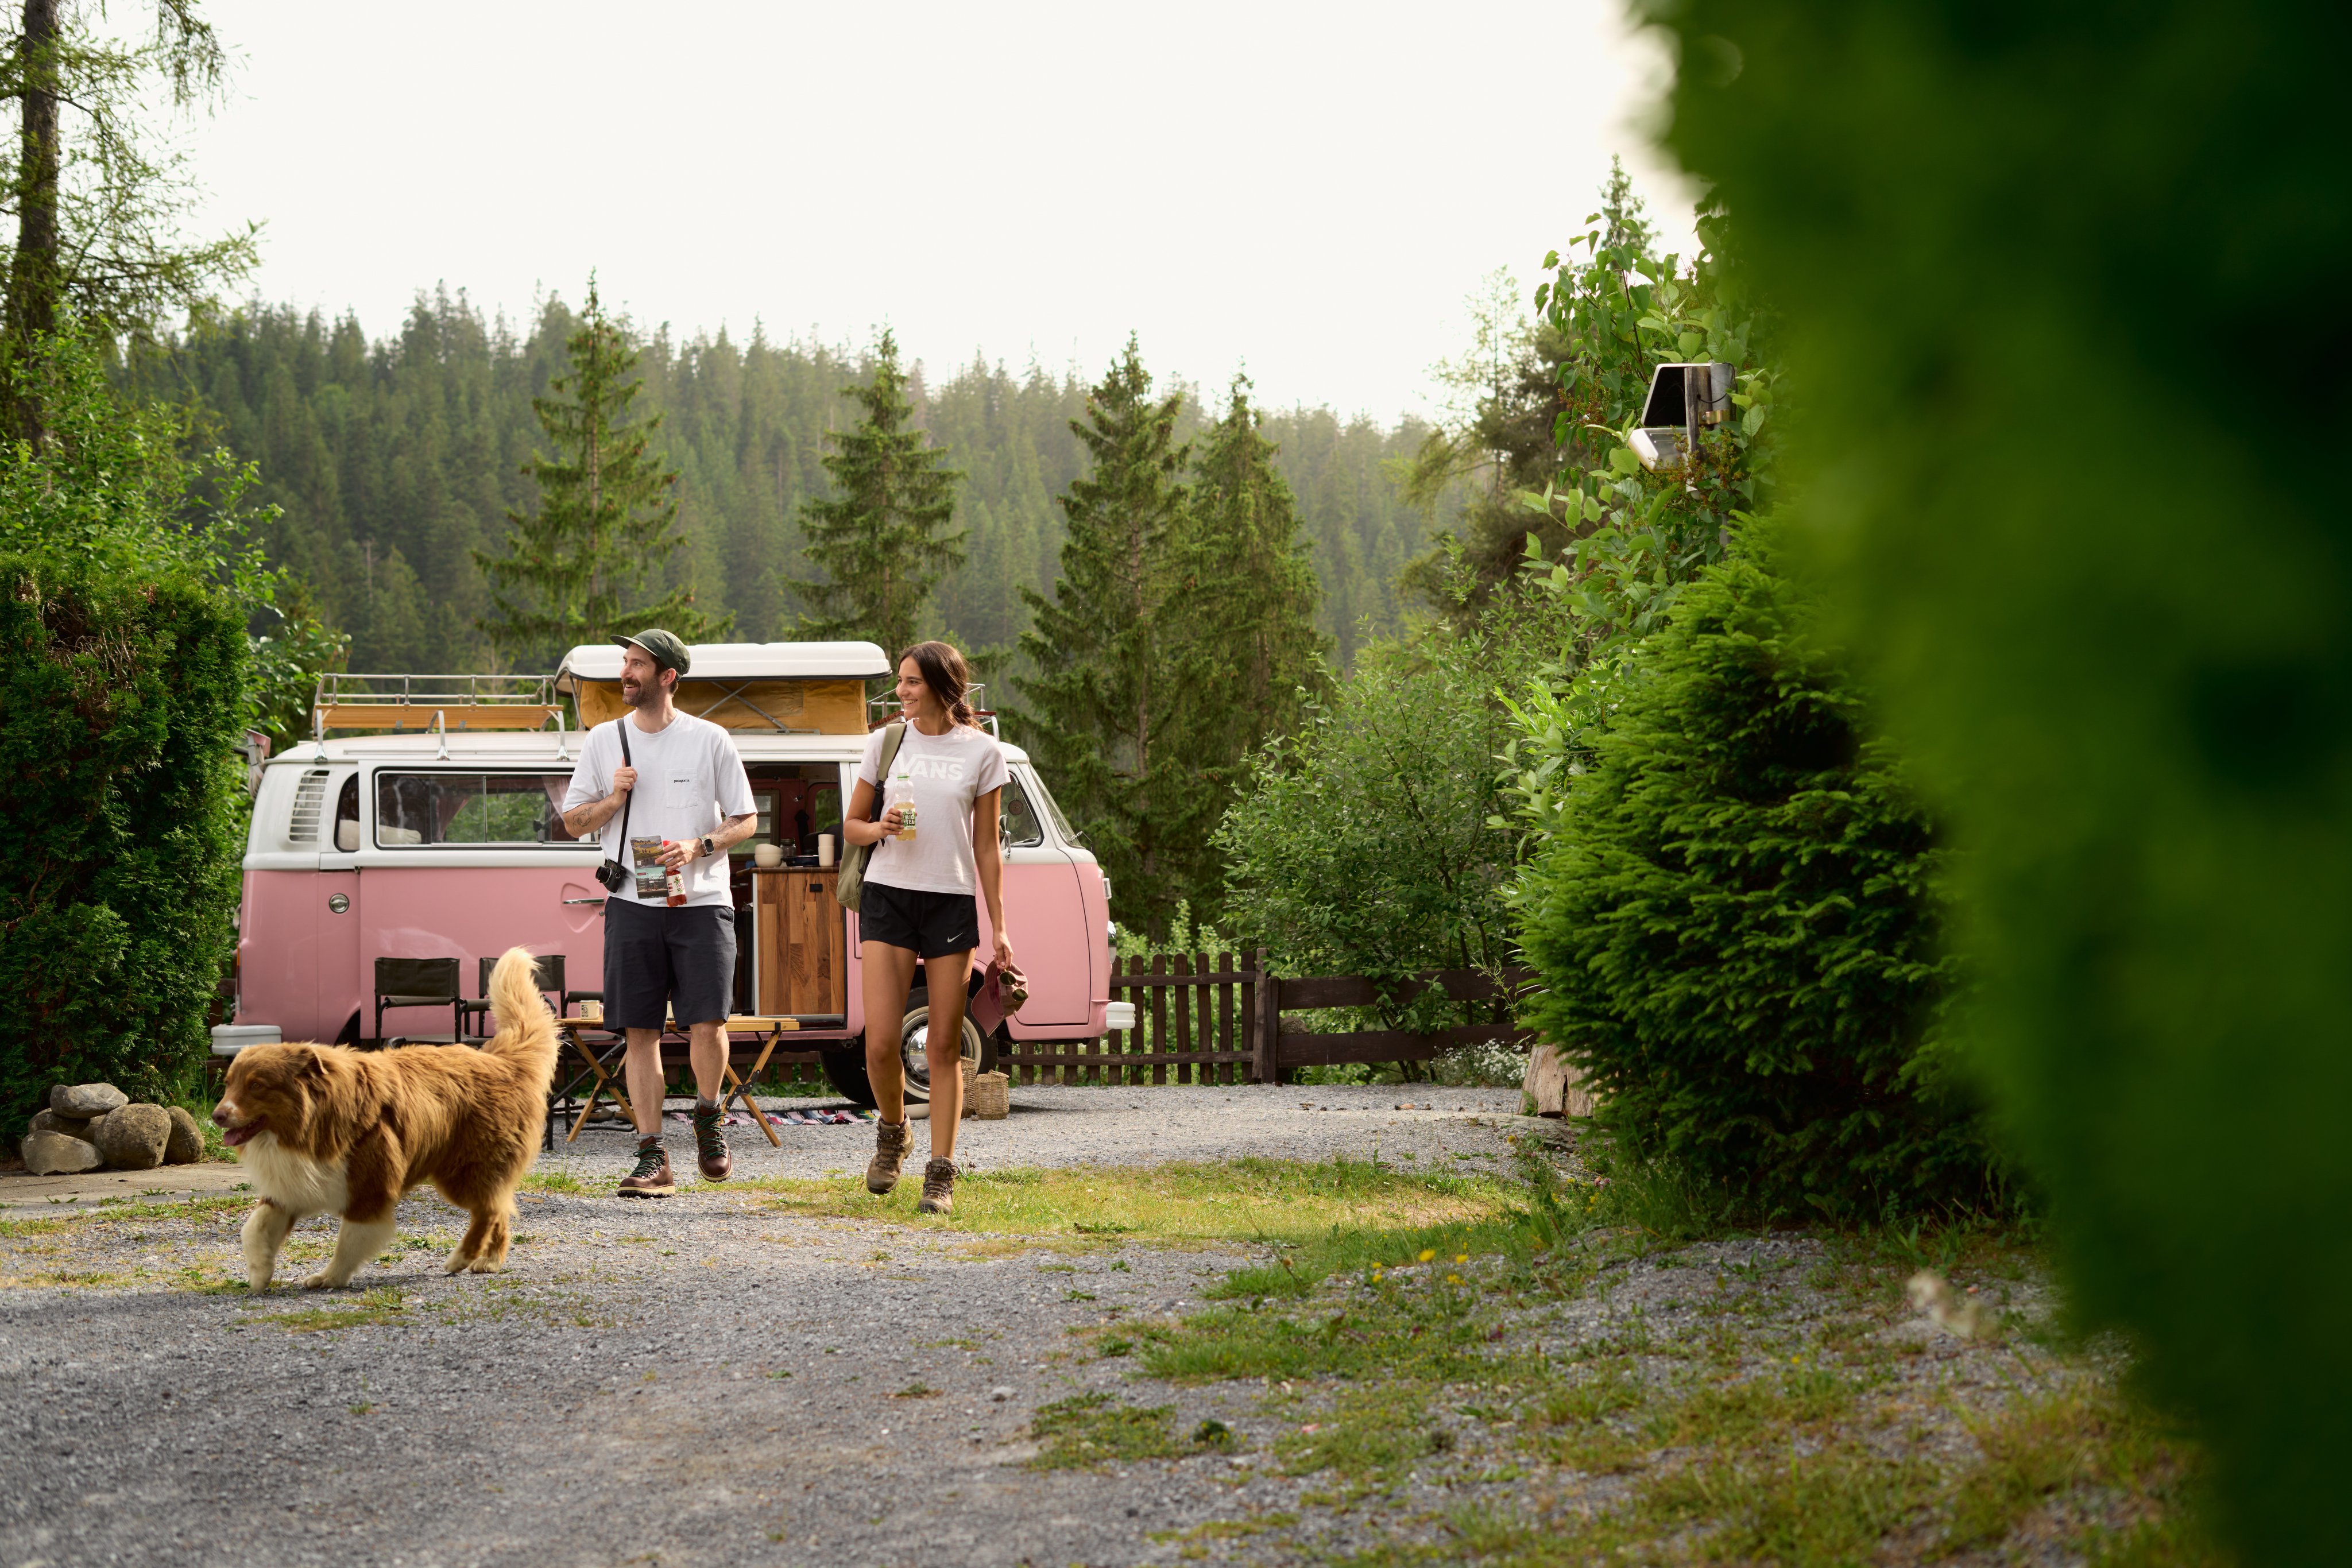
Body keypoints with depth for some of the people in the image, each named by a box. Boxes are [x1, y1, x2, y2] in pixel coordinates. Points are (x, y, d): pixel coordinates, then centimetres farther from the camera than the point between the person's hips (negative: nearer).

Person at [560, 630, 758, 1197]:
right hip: (633, 903, 2)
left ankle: (707, 1118, 17)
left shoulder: (711, 741, 2)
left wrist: (700, 846, -12)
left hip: (701, 901, -2)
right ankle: (652, 1158, 4)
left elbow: (746, 820, 6)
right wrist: (614, 799, -5)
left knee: (708, 1025, -11)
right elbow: (573, 821, 14)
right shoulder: (604, 740, 9)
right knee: (641, 1033, 0)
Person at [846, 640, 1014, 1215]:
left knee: (944, 1046, 0)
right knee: (880, 1043, -8)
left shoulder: (981, 751, 4)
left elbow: (986, 845, 7)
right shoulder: (885, 742, 6)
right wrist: (879, 829, -10)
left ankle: (941, 1173, 4)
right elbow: (851, 823, 13)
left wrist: (998, 925, 3)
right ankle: (892, 1133, 20)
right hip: (888, 896, 1)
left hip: (952, 903, -1)